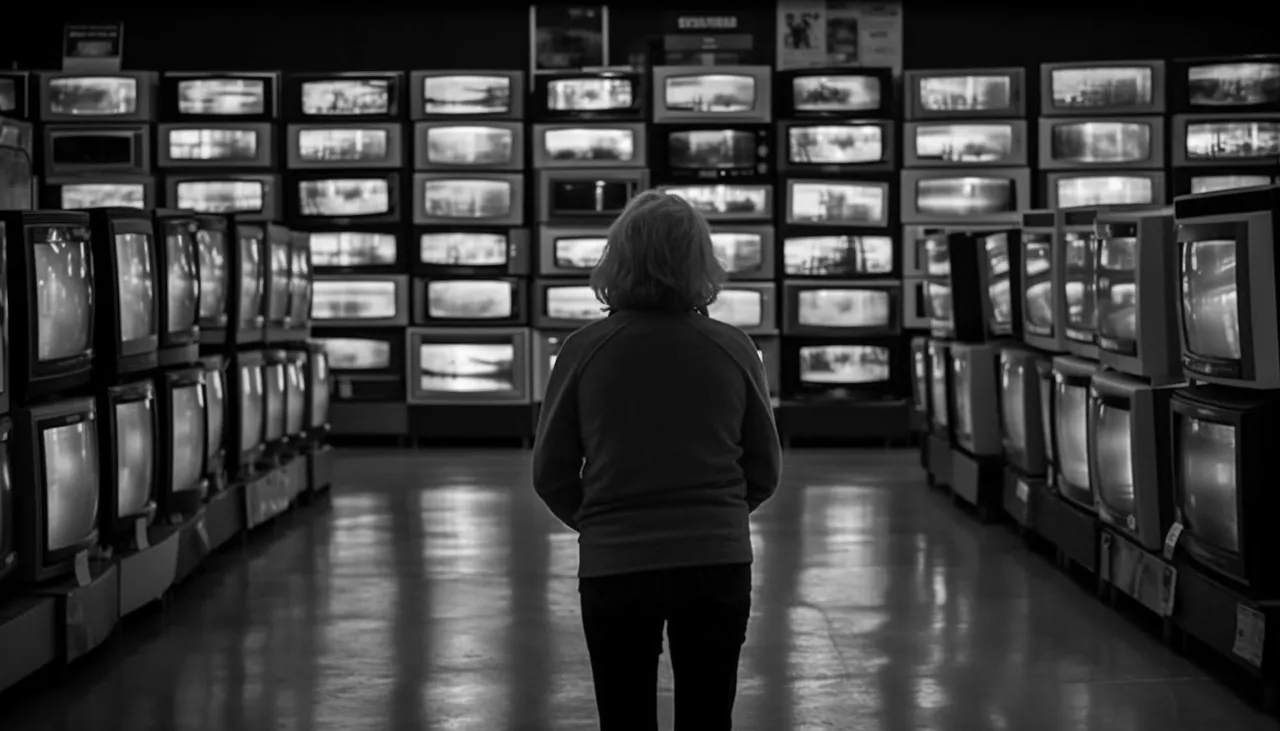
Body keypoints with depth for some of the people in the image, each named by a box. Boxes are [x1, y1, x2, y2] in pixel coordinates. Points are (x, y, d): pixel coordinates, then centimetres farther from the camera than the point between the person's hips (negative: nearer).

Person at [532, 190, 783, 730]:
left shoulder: (585, 350, -8)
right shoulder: (732, 350, -4)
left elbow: (551, 475, -1)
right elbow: (765, 471, 5)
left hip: (614, 565, -1)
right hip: (717, 563, 1)